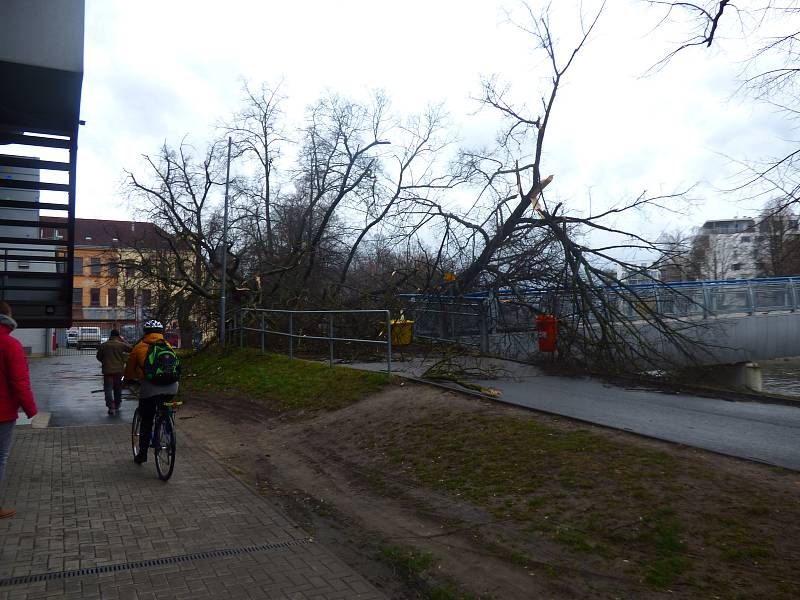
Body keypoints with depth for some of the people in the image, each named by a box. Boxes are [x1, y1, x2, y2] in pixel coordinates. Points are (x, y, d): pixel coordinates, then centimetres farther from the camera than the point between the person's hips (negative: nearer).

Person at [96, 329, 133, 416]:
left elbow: (98, 357, 6)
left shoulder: (103, 345, -2)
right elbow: (131, 348, 8)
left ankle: (111, 407, -12)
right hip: (119, 370, 1)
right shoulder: (122, 344, -7)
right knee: (118, 389, 15)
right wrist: (123, 340, 12)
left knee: (108, 389, 1)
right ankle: (117, 407, 26)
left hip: (107, 370, -1)